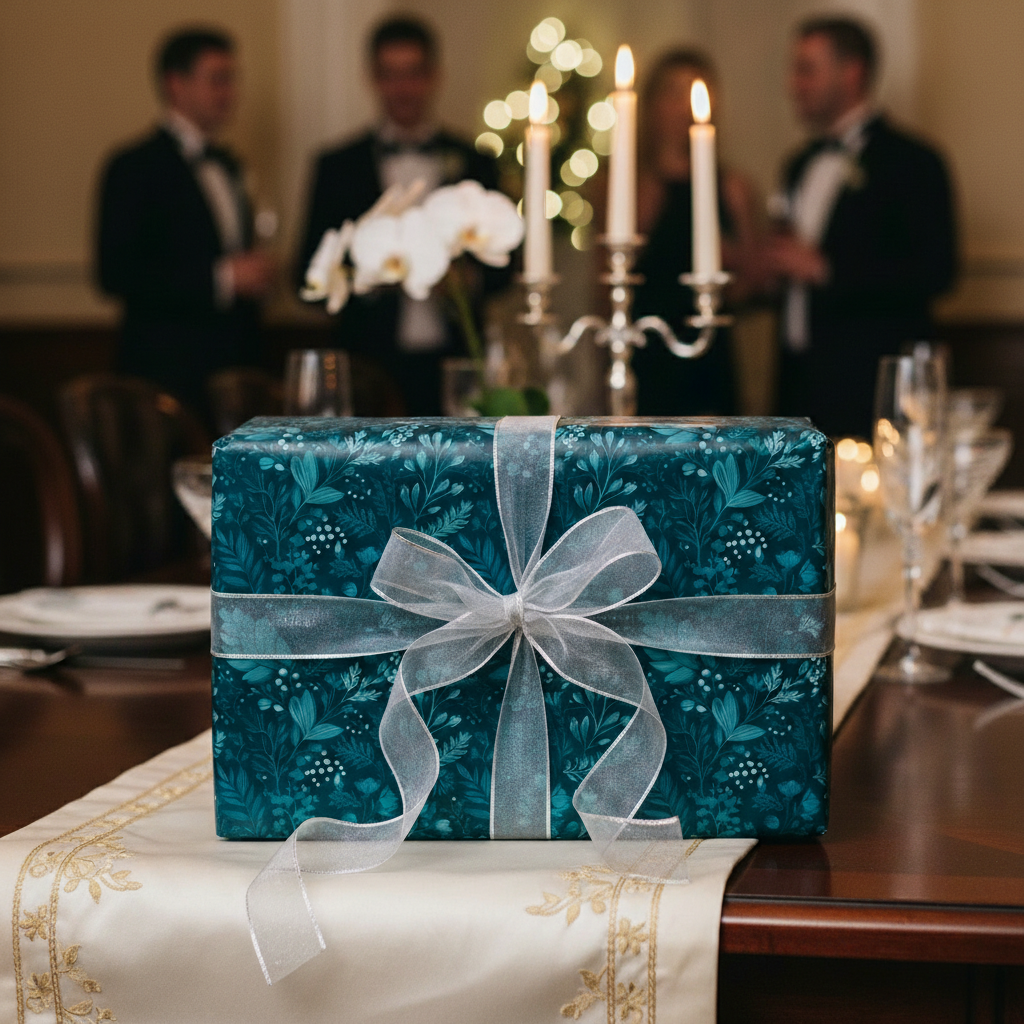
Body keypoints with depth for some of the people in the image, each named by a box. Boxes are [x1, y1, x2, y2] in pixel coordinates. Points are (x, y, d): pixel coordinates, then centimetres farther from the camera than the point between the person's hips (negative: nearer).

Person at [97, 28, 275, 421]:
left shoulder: (225, 165, 18)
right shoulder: (135, 167, -7)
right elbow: (116, 275, -16)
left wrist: (254, 274, 6)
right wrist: (222, 278, -18)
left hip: (234, 369, 7)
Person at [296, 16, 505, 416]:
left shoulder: (475, 165, 13)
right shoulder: (338, 168, 10)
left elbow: (501, 266, 14)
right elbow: (310, 274, 8)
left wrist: (469, 277, -9)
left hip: (452, 365, 1)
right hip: (372, 365, -1)